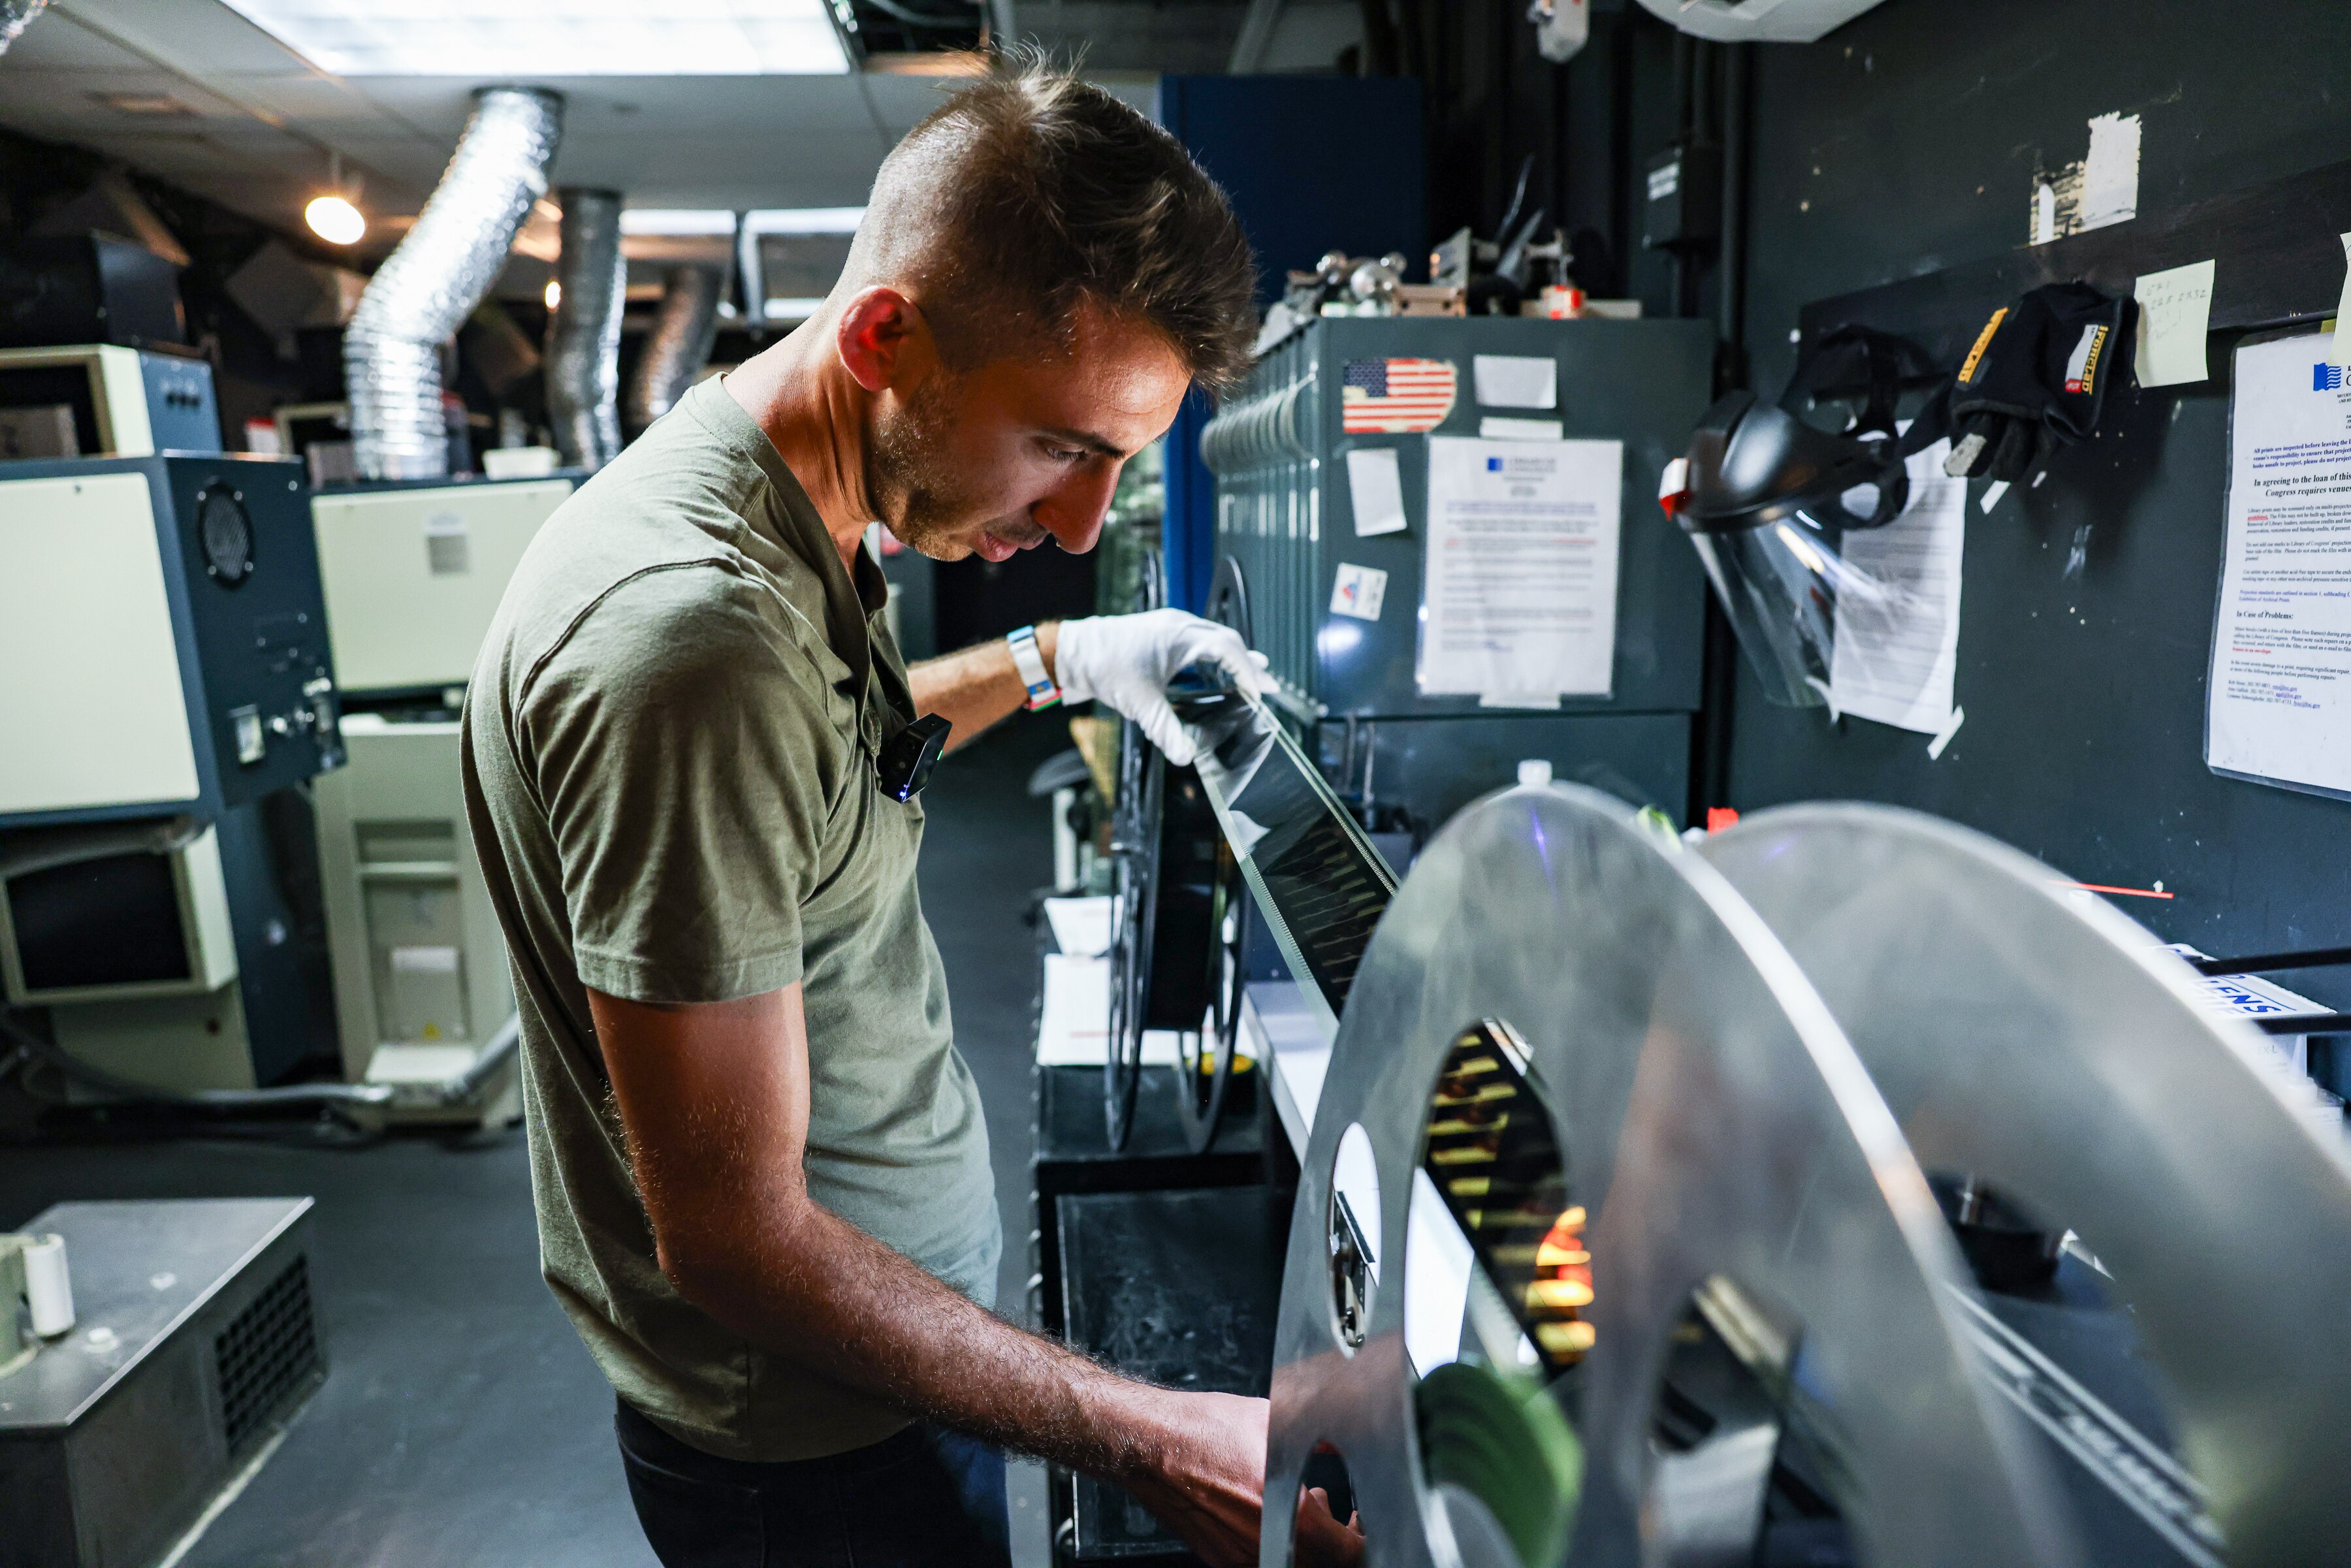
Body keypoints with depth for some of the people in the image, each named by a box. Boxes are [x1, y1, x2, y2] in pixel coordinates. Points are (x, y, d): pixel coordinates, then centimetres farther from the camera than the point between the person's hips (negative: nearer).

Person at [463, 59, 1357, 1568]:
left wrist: (1052, 660, 11)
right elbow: (734, 1238, -28)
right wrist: (1148, 1442, -25)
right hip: (818, 1439, -9)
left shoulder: (796, 512, -3)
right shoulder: (689, 625, -33)